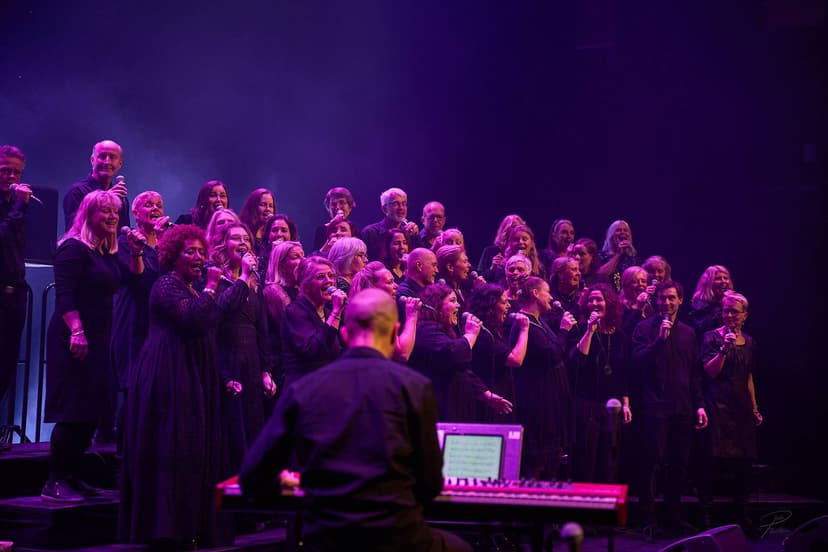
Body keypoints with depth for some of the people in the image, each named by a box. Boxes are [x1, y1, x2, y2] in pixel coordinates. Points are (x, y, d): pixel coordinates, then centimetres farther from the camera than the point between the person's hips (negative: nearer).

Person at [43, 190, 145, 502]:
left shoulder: (108, 253, 16)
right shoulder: (74, 249, -10)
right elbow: (64, 294, -18)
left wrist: (136, 252, 6)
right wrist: (76, 331, -28)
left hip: (98, 340, 9)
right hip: (75, 339, -9)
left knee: (92, 410, 10)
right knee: (72, 411, -9)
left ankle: (71, 476, 18)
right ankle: (54, 482, -4)